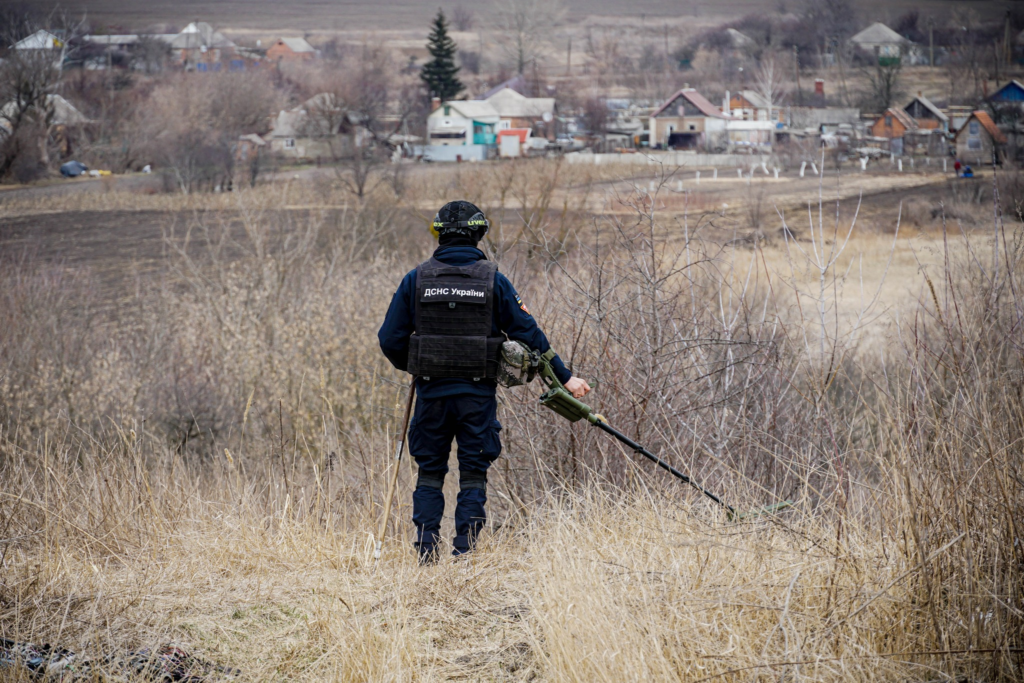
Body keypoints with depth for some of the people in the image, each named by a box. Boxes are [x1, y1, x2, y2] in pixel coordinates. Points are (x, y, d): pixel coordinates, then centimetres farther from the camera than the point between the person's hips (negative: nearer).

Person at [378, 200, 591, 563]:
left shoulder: (417, 278, -1)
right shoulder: (493, 280, -3)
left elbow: (390, 338, 2)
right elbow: (527, 333, -1)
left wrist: (411, 368, 23)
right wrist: (564, 377, 8)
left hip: (432, 392, 1)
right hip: (477, 393, -1)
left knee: (429, 473, 12)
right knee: (473, 475, 6)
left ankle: (426, 553, 6)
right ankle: (464, 555, 1)